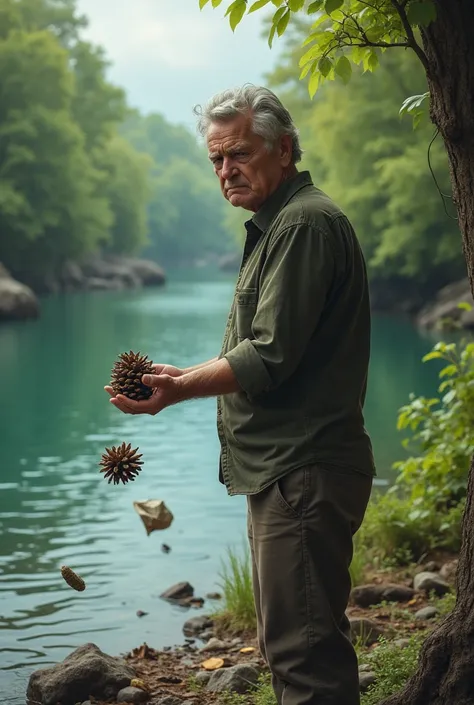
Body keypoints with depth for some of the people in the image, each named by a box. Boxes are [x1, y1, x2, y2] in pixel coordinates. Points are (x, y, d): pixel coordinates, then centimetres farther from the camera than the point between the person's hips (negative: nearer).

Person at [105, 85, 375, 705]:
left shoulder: (306, 224, -14)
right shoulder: (275, 225, 20)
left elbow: (270, 358, -20)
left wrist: (182, 388, -17)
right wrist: (187, 377, 15)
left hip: (305, 472, -11)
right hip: (284, 469, 11)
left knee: (302, 648, -8)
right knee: (288, 643, 18)